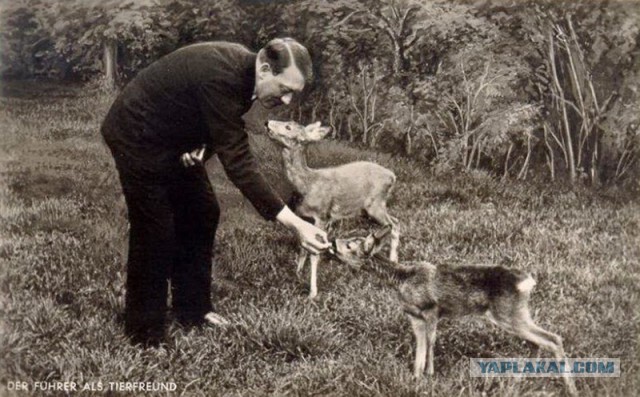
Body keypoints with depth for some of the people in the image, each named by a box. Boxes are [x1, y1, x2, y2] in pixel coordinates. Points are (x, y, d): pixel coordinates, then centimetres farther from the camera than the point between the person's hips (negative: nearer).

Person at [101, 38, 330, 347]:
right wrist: (294, 223, -41)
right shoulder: (220, 75, -35)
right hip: (137, 136, -9)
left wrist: (204, 145, -15)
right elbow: (237, 161, -37)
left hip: (172, 139, 9)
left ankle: (192, 310, 24)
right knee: (155, 233, -7)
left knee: (202, 214, 10)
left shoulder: (244, 70, -8)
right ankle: (144, 335, 7)